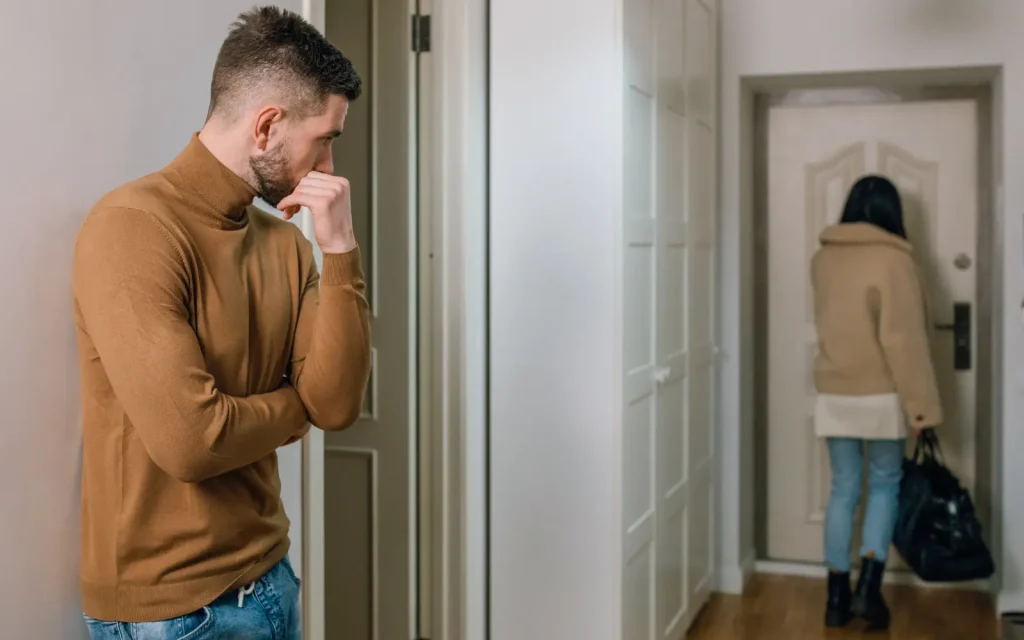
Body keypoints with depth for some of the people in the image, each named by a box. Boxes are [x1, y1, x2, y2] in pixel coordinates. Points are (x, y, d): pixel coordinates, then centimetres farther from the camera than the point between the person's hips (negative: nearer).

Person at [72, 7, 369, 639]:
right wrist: (291, 404, -8)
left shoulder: (286, 242, 3)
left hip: (268, 579, 7)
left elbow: (337, 405, -5)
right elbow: (187, 439, -27)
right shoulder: (131, 228, -19)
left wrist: (340, 251, -14)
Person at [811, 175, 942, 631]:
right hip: (881, 396, -4)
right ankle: (868, 587, 0)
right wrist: (923, 405, -13)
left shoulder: (822, 259, 5)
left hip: (833, 395, 4)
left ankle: (838, 597, 13)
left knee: (843, 489, 10)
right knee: (884, 484, 11)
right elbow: (904, 339, -17)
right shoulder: (892, 259, -13)